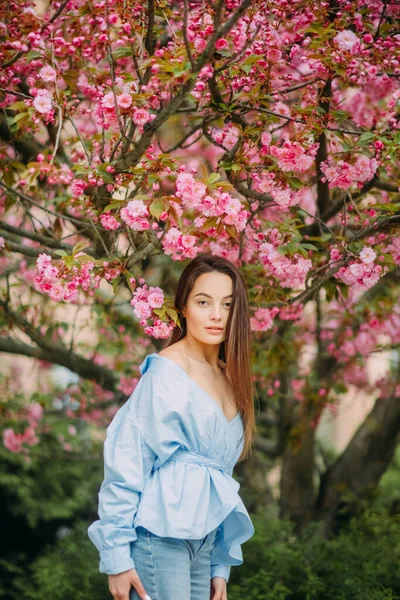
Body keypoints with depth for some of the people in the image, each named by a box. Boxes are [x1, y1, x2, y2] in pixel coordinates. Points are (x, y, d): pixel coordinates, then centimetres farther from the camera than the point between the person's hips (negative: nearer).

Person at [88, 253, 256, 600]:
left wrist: (221, 566, 16)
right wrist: (117, 556, -15)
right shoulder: (167, 372, -9)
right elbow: (126, 463, -11)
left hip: (204, 545, 7)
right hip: (161, 536, -7)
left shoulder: (229, 377, 13)